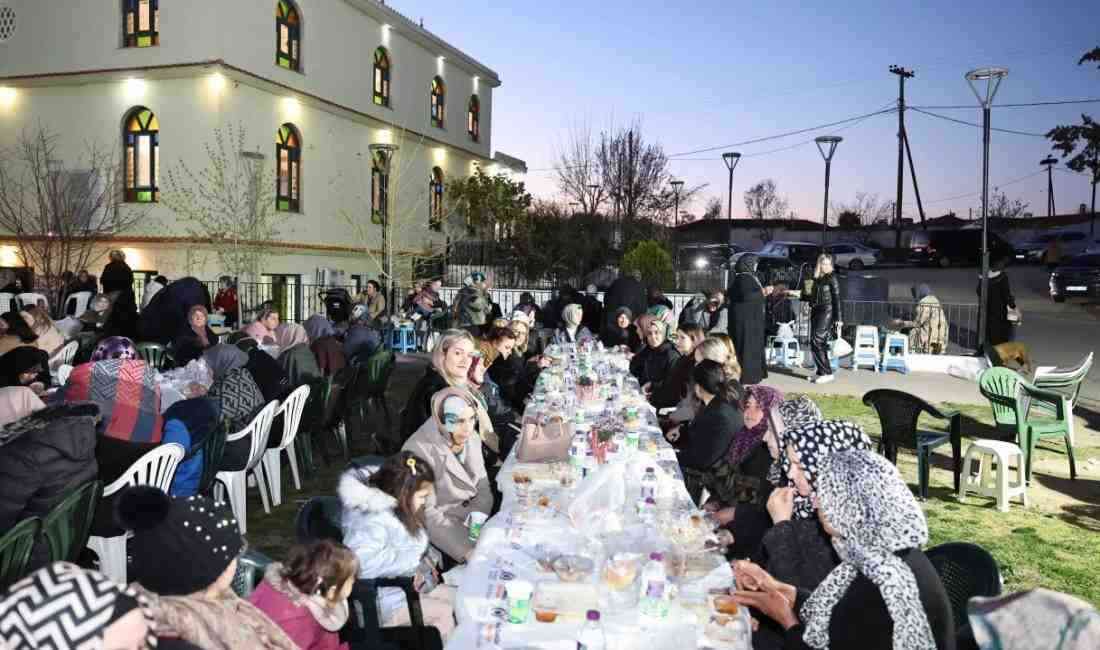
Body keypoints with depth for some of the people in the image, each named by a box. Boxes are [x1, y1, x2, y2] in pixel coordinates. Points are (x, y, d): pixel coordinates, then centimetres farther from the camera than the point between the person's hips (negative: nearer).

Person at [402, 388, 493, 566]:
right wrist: (467, 550, -28)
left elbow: (483, 486, 5)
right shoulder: (418, 451, -23)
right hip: (440, 528, -6)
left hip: (474, 520, 6)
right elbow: (426, 514, -22)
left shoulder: (471, 437, -3)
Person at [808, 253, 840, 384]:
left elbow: (836, 299, -8)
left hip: (826, 311, -8)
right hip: (815, 311, 8)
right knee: (813, 343, 6)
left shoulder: (832, 279, -6)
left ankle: (827, 373, -10)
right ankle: (821, 372, 13)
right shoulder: (817, 279, 13)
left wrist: (837, 319, -11)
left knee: (817, 341, -14)